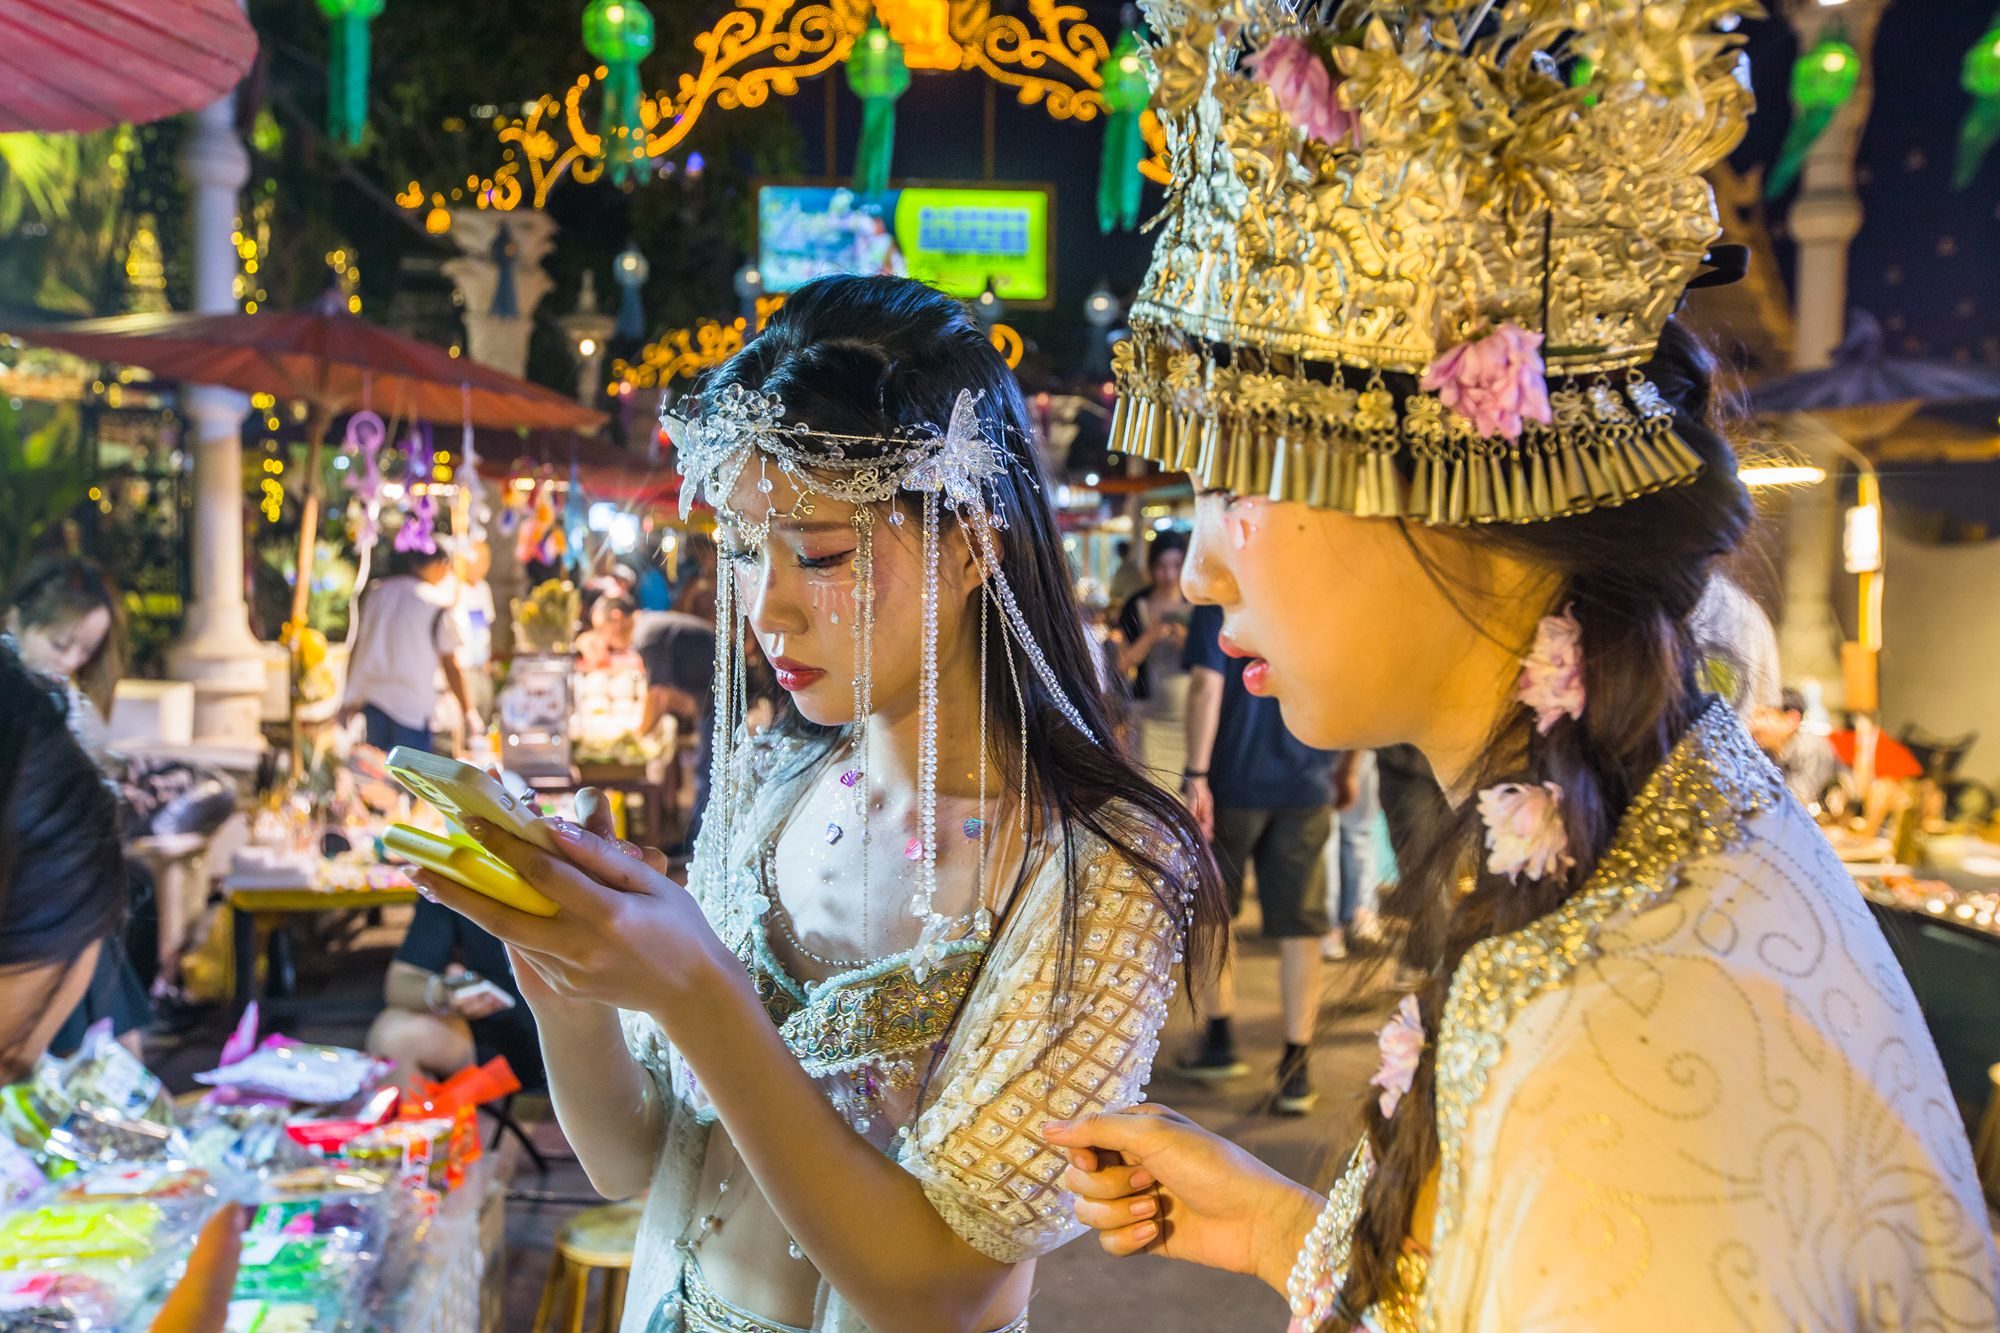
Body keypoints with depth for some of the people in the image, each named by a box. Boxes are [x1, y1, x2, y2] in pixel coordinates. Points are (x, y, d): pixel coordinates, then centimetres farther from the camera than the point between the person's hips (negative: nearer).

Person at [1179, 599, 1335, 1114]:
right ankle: (1296, 1068, 3)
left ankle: (1220, 1041, 23)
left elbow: (1206, 689, -15)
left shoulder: (1220, 604, -6)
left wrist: (1197, 776, -15)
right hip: (1305, 787, 2)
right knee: (1298, 927, 4)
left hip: (1233, 781, -2)